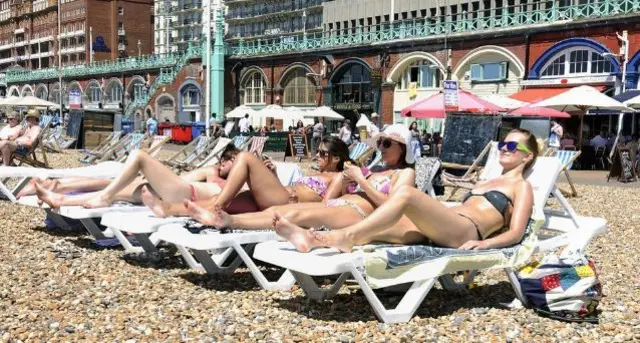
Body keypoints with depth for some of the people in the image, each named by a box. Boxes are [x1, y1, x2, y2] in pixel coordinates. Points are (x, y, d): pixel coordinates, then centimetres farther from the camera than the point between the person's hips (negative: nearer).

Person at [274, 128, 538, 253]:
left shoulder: (522, 187, 16)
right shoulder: (485, 183, 38)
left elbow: (515, 233, 1)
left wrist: (483, 243, -19)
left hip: (465, 231, -7)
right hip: (441, 230, 7)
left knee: (406, 192, -31)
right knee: (369, 231, -18)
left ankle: (344, 236, -36)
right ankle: (313, 239, -37)